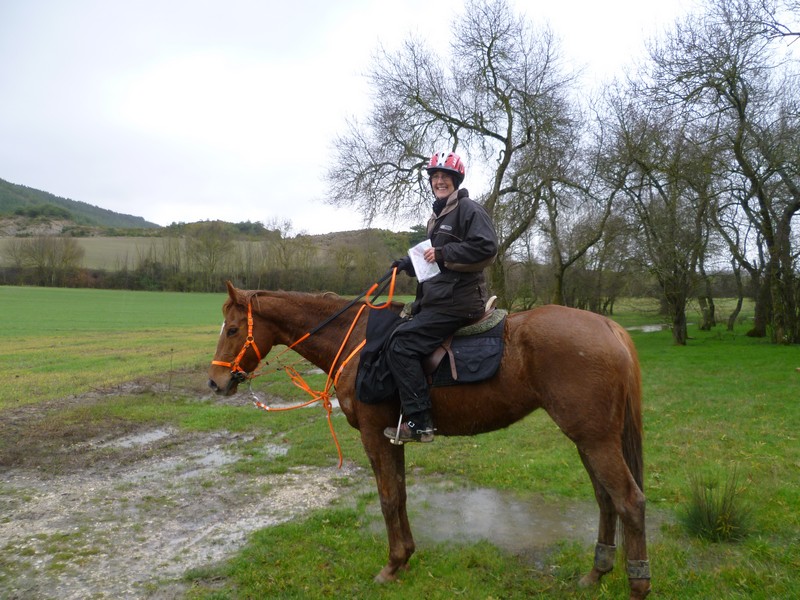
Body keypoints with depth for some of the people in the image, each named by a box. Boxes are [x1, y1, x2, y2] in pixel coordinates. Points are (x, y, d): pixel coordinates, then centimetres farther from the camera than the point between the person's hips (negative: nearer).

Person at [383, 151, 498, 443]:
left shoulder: (469, 209, -7)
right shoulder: (437, 217, 22)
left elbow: (486, 247, -21)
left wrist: (442, 253, -19)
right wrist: (410, 264, 14)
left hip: (458, 301, -11)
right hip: (438, 299, 11)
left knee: (402, 345, -19)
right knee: (398, 335, 18)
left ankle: (419, 423, -13)